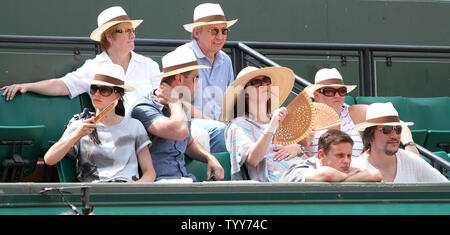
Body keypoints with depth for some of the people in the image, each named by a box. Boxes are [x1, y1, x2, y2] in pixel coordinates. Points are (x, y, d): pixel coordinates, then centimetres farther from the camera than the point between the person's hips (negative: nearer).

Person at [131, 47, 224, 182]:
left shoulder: (181, 109, 21)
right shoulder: (143, 109, -9)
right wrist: (174, 100, -7)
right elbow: (180, 132, -25)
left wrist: (209, 158, 17)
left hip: (186, 181, 9)